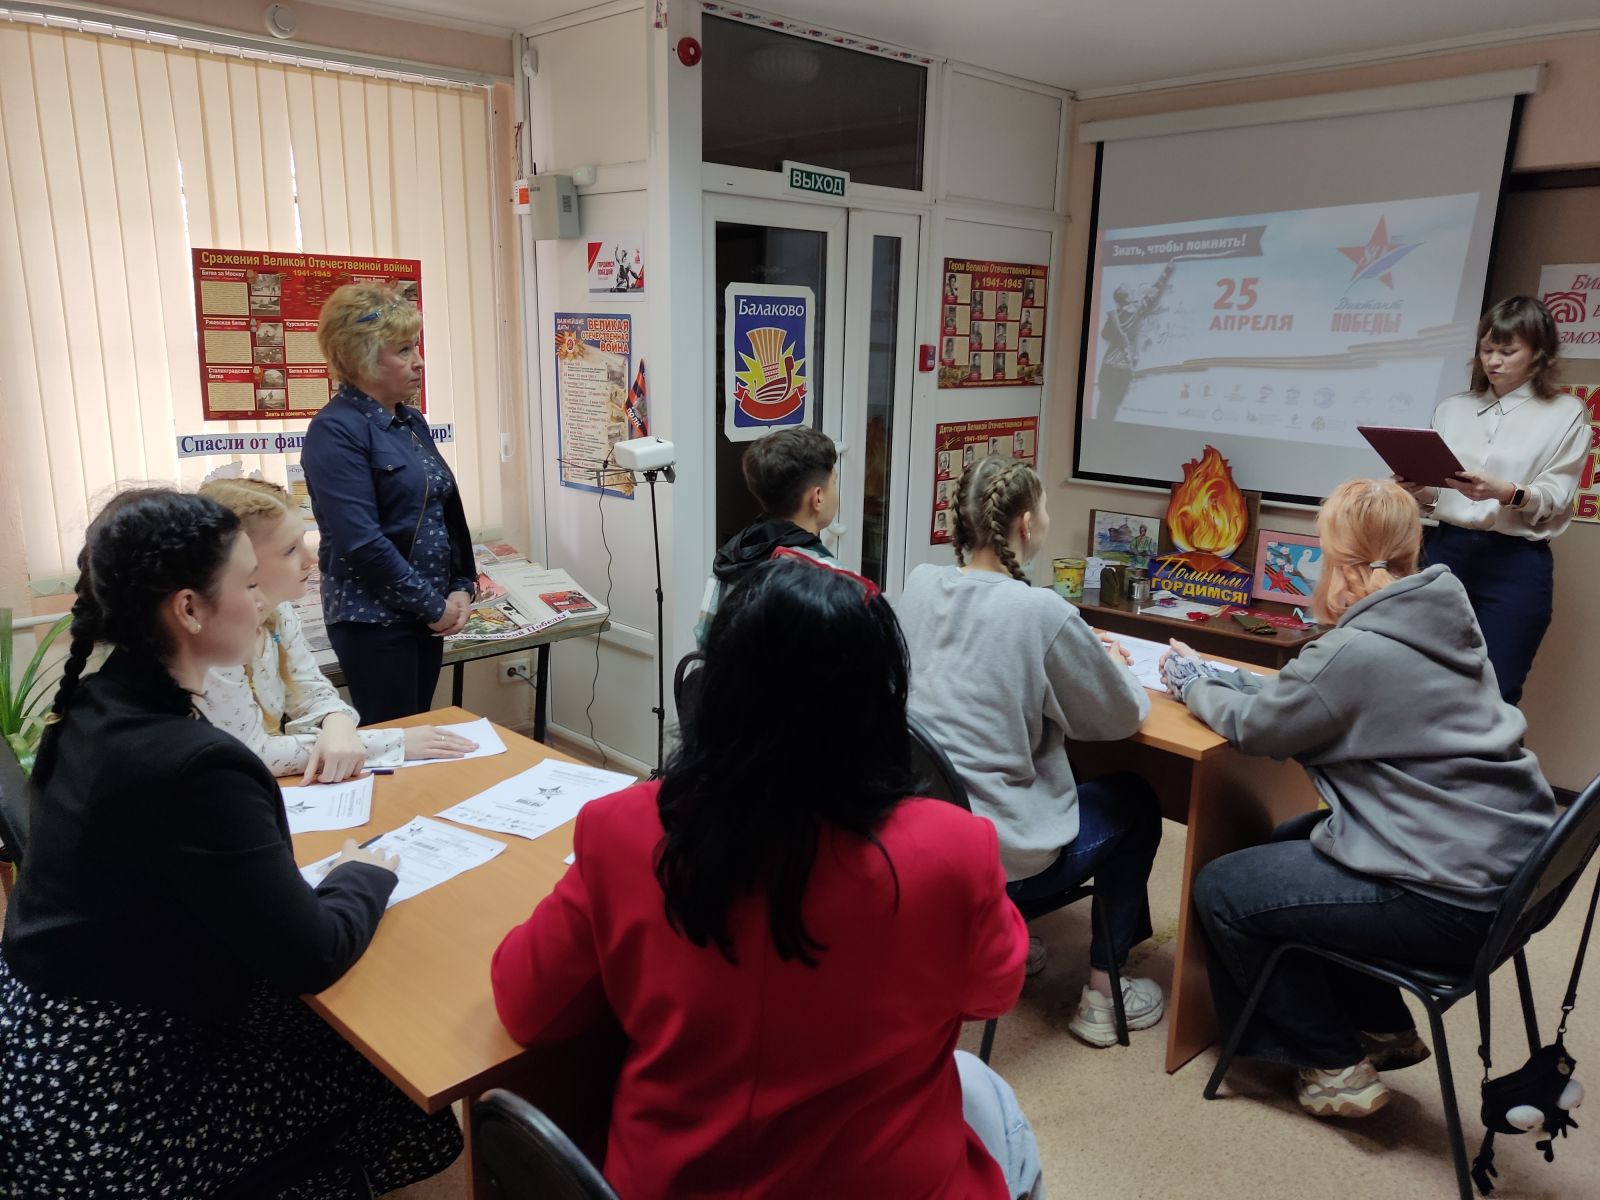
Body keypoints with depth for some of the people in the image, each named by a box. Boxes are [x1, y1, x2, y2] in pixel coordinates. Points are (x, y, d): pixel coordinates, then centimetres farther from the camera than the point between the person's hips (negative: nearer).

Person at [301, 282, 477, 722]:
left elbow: (447, 510, 14)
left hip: (429, 613, 8)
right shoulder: (335, 430, -15)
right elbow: (362, 541, -21)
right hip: (375, 618, -8)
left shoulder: (411, 421, 10)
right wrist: (435, 605, -15)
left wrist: (462, 588, 1)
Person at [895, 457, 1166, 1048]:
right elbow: (1122, 716, -8)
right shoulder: (1040, 611, -21)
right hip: (1002, 854, -6)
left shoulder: (920, 584, -3)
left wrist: (1080, 651, 13)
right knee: (1134, 802, 21)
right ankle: (1102, 993, 28)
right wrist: (1111, 665, 13)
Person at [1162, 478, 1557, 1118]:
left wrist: (1190, 681, 10)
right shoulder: (1444, 618, 5)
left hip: (1453, 899, -10)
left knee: (1220, 890, 0)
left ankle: (1333, 1066, 17)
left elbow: (1255, 727, -7)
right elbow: (1294, 695, 13)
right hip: (1511, 864, 10)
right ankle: (1384, 1030, 32)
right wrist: (1215, 676, 14)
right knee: (1292, 840, 25)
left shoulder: (1356, 652, -23)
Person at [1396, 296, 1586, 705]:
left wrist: (1505, 492, -24)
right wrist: (1418, 490, -11)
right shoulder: (1451, 409, 12)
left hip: (1516, 565, -3)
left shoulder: (1566, 413, 3)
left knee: (1494, 697, -1)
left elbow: (1554, 501, -5)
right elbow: (1434, 497, 12)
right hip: (1445, 551, 3)